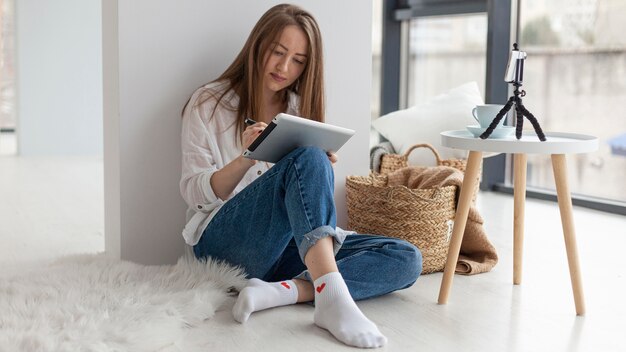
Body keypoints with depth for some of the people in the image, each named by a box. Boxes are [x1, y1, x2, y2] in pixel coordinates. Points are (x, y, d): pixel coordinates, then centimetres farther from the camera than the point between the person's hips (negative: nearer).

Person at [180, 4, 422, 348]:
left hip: (289, 247, 6)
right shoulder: (209, 103, 3)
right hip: (223, 239, -5)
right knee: (307, 159, -32)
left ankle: (280, 291, -33)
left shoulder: (299, 110, 17)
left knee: (406, 259, -17)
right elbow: (194, 192, -5)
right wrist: (246, 159, -22)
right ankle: (333, 299, -47)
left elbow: (305, 195, 16)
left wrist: (323, 169, -7)